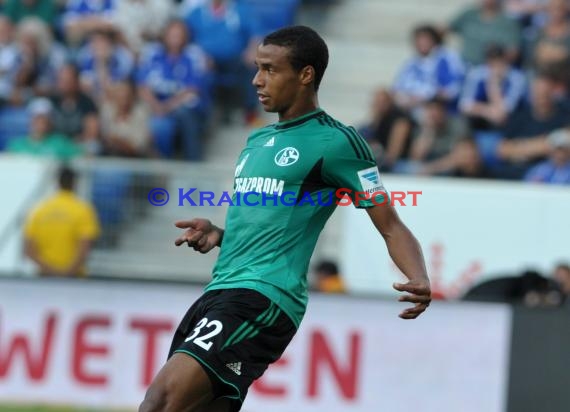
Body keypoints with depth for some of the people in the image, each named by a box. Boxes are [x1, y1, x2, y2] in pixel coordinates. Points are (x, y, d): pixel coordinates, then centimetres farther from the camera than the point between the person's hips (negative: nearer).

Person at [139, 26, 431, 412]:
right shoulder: (258, 141, 21)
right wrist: (217, 235, 9)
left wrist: (419, 280, -23)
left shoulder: (336, 141, -3)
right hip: (218, 294, 9)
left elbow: (391, 227, -4)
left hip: (263, 299, -9)